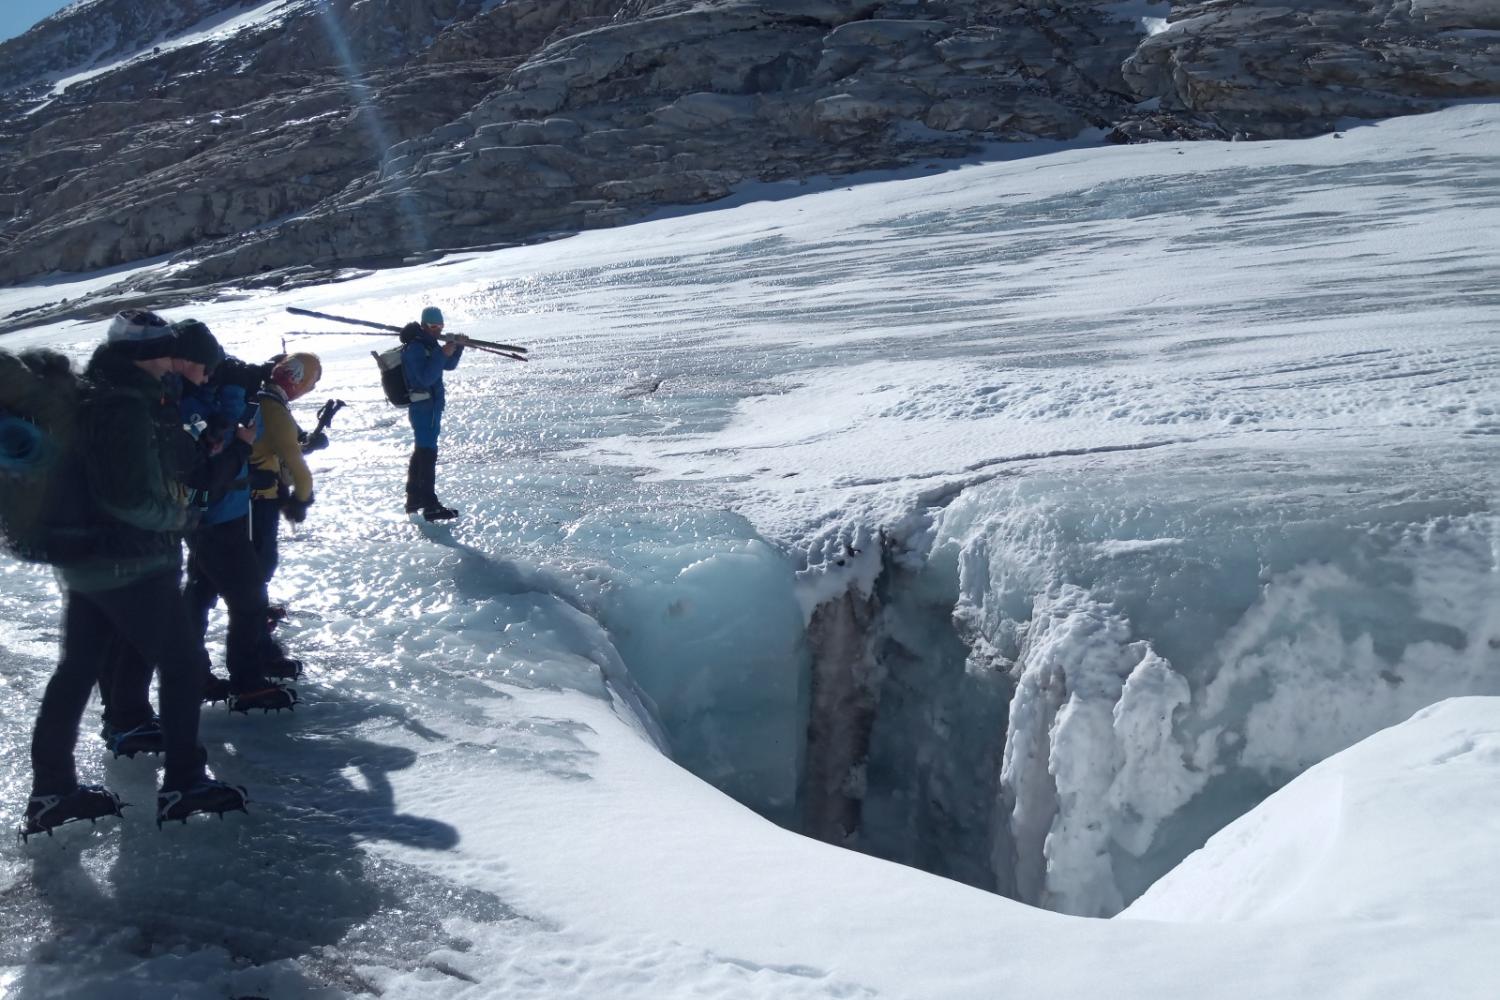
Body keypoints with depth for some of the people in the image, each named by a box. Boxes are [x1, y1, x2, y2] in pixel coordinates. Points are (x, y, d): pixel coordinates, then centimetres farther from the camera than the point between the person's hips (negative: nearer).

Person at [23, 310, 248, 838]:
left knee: (76, 670, 14)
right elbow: (131, 498, -27)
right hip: (132, 565, -10)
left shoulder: (91, 394, 11)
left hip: (85, 560, 10)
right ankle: (183, 783, 8)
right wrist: (179, 516, -10)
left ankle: (51, 790, 23)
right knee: (184, 662, 1)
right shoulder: (124, 407, -22)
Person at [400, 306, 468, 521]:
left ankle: (414, 499, 31)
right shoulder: (415, 347, -17)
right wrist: (443, 354, -31)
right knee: (428, 453, -10)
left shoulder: (430, 344, 13)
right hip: (424, 407, -11)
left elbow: (448, 366, 16)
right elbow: (426, 377, -28)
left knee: (421, 451, 19)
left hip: (430, 405, 11)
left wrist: (458, 346, 2)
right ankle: (431, 507, -9)